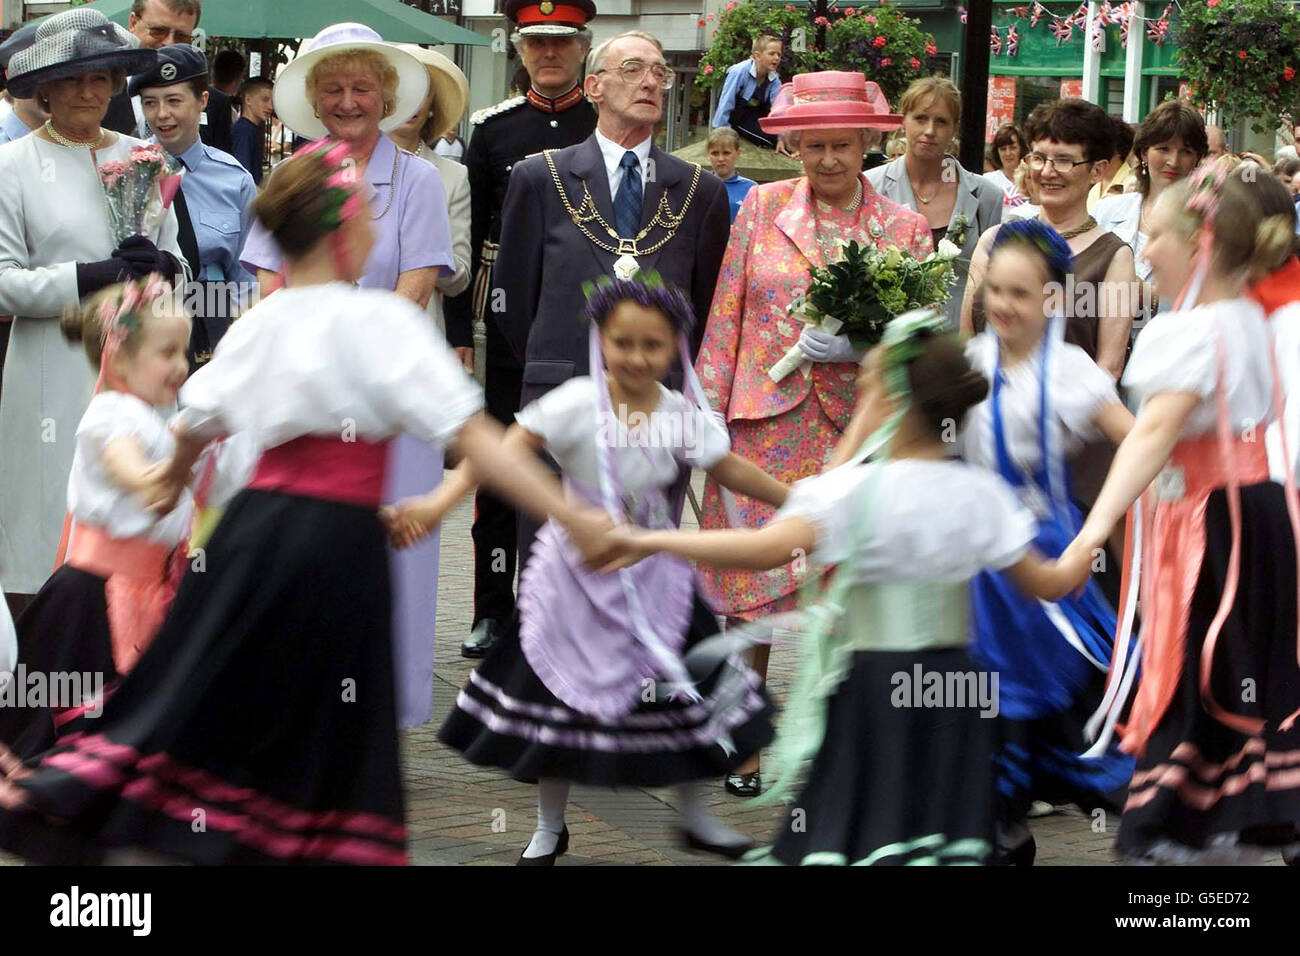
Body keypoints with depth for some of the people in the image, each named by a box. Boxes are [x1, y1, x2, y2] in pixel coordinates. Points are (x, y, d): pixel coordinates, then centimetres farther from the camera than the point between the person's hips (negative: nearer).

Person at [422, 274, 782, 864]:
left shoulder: (682, 415, -8)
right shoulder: (577, 405, -18)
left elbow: (732, 471, 5)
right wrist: (439, 504, -34)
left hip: (653, 574, 3)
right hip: (577, 571, -3)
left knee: (683, 688, 7)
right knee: (560, 693, 6)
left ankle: (695, 818, 29)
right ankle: (549, 828, 25)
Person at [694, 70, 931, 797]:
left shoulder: (905, 228, 5)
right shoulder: (762, 207, 6)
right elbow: (726, 316, 6)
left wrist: (858, 346, -13)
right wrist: (709, 408, 0)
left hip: (856, 426, 0)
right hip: (764, 423, 0)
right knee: (754, 584, 0)